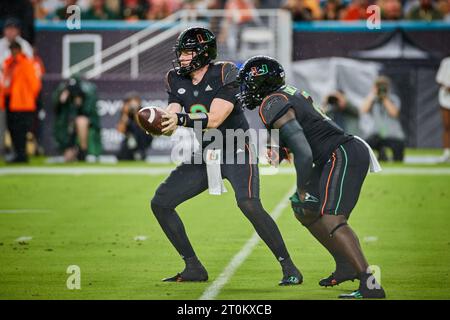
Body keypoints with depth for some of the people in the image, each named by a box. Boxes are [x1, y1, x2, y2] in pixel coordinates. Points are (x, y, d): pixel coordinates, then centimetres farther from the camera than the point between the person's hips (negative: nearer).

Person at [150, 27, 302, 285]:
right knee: (160, 203, 0)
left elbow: (214, 120, -25)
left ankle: (289, 268, -18)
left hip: (236, 151, -7)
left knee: (249, 204, -30)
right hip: (205, 155, 7)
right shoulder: (176, 79, 3)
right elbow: (172, 119, -7)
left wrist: (181, 119, -38)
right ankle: (194, 268, 9)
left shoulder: (225, 74, -17)